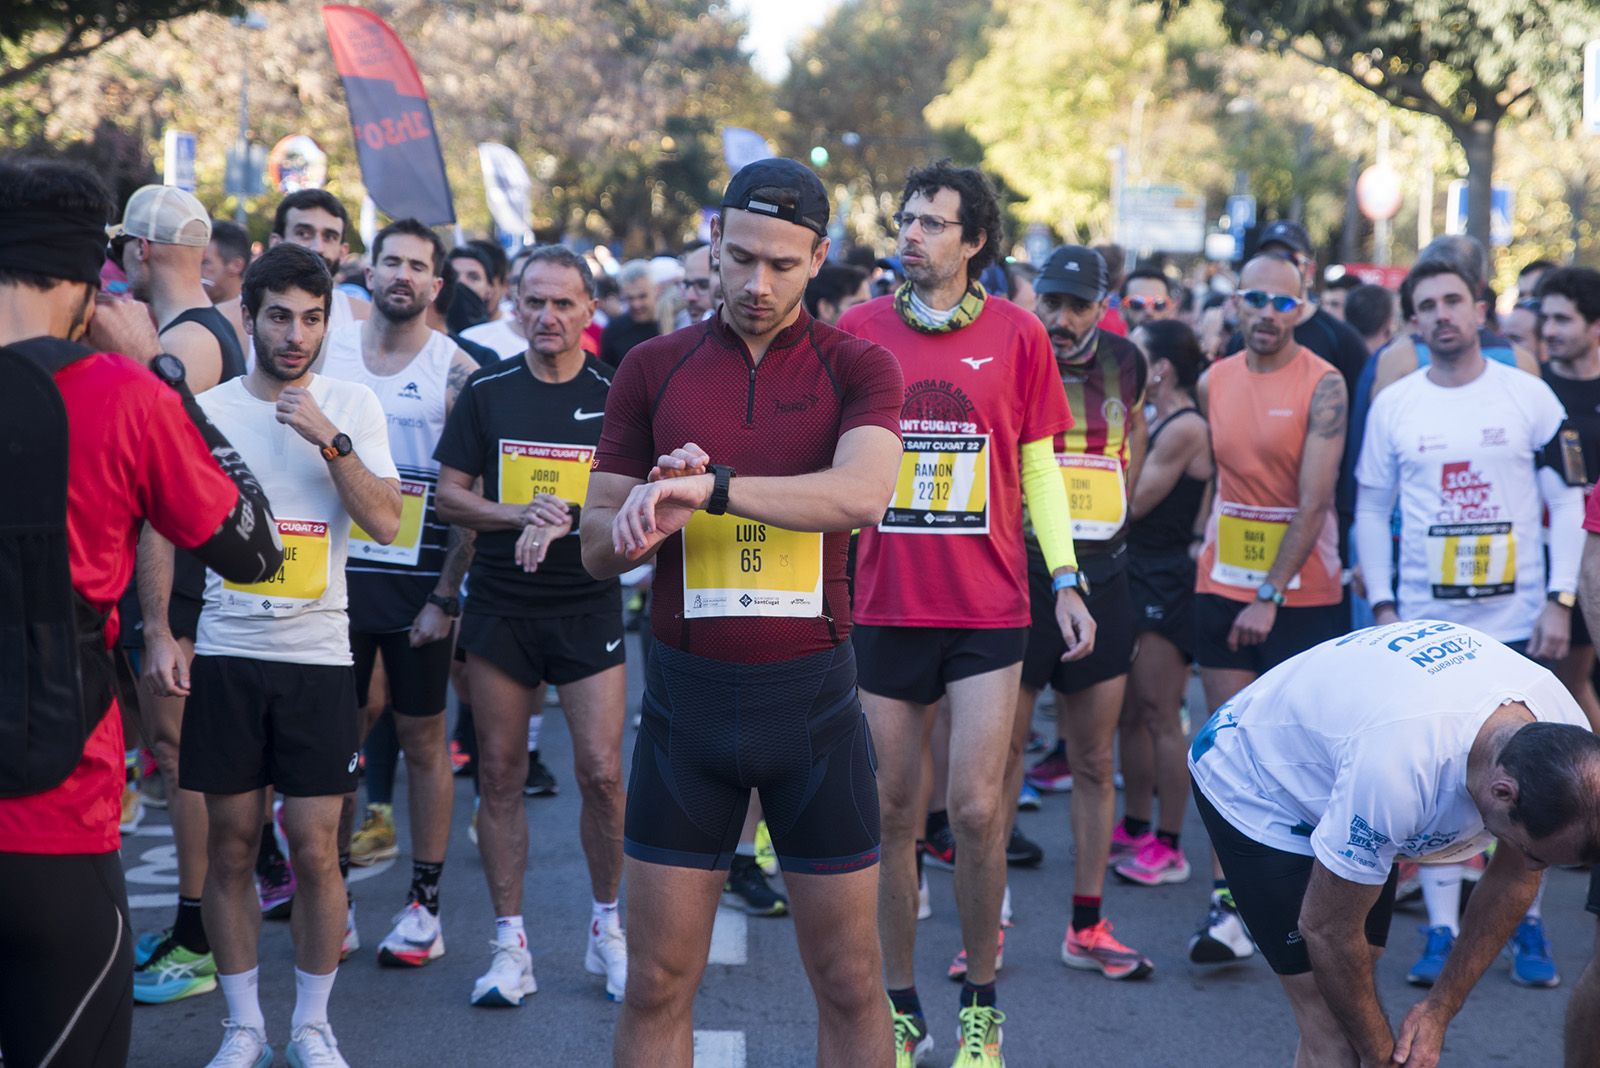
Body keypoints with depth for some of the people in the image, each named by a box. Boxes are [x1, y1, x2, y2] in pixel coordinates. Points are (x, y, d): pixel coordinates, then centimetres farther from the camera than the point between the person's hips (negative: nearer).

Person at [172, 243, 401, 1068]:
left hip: (317, 657, -1)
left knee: (315, 846, 0)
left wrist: (328, 439, -18)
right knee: (230, 846, 6)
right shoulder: (205, 409, 4)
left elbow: (386, 523, -8)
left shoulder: (352, 406, 2)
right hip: (224, 653, 1)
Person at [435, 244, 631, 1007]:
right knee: (500, 774, 3)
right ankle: (510, 944, 12)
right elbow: (450, 495, 4)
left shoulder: (615, 397, 1)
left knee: (601, 773, -6)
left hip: (588, 608, -1)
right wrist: (523, 516, -12)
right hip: (499, 608, 1)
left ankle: (608, 927, 14)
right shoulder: (486, 392, 4)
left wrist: (564, 522, -17)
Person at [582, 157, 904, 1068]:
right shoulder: (654, 368, 5)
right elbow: (598, 545, 5)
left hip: (812, 693, -1)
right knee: (659, 983, 5)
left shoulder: (857, 366, -1)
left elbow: (864, 491, -22)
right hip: (687, 692, 1)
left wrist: (712, 488, -29)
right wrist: (650, 517, -17)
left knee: (850, 983, 7)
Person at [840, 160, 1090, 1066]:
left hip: (988, 609, -1)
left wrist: (1066, 580, 0)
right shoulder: (858, 330, 2)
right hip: (884, 607, 1)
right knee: (895, 814, 7)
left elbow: (1039, 466, 6)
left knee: (978, 810, -5)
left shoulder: (1017, 334, 1)